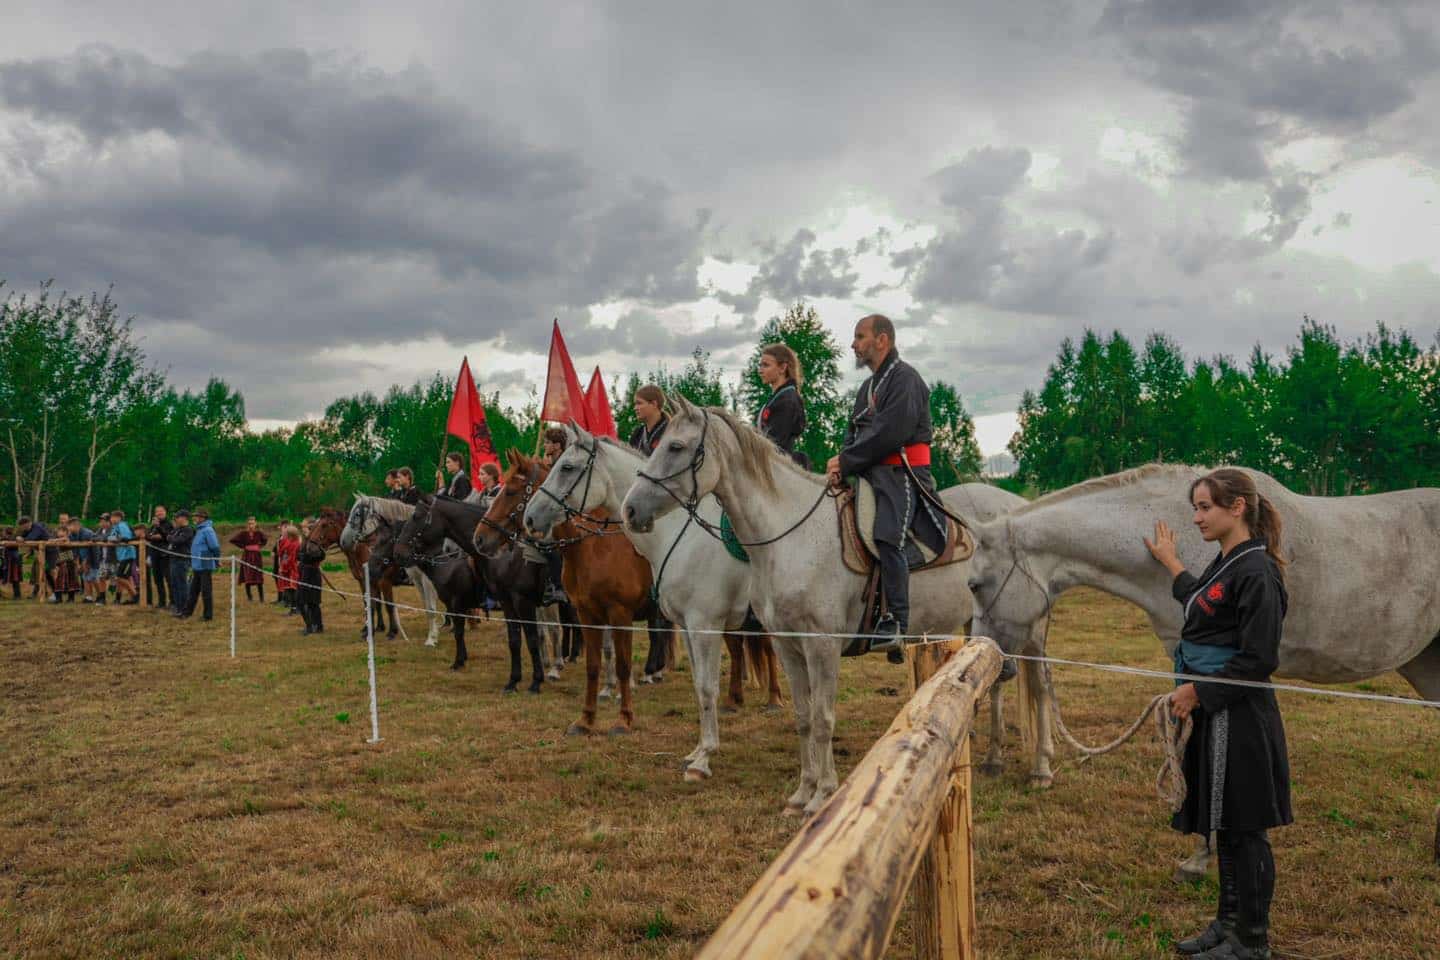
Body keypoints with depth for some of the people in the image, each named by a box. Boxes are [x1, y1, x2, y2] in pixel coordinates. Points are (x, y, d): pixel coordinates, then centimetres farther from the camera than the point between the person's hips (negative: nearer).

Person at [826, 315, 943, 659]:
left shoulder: (904, 378, -6)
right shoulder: (869, 386, 25)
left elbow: (890, 433, -18)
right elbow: (854, 432, 20)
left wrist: (846, 462, -12)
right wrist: (841, 461, -3)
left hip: (899, 473, -10)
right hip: (868, 474, 10)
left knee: (888, 537, -27)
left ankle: (895, 622, -31)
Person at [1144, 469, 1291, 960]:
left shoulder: (1255, 572, -19)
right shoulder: (1224, 563, 9)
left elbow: (1258, 661, -21)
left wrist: (1198, 692, -17)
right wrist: (1171, 563, 38)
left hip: (1239, 718, -9)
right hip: (1212, 712, 9)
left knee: (1244, 828, 4)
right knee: (1224, 826, 18)